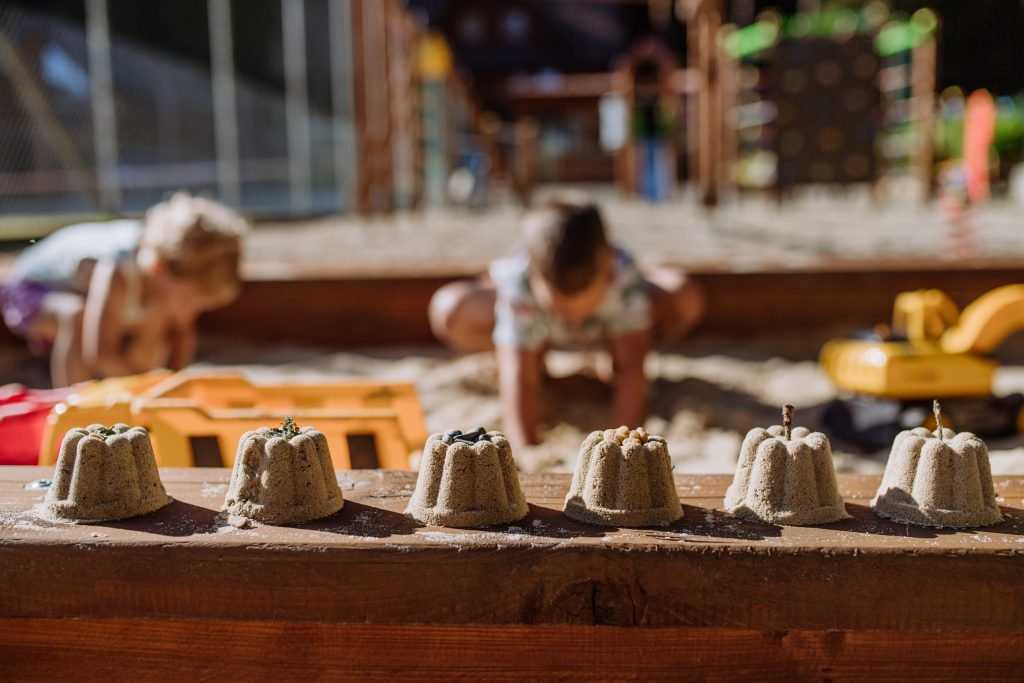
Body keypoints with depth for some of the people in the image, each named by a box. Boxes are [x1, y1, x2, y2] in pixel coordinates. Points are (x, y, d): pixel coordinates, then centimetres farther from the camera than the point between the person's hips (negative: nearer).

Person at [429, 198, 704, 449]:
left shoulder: (624, 278, -38)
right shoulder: (519, 287, -41)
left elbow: (631, 369, -34)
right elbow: (519, 380, -41)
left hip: (608, 331, 1)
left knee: (687, 299, -28)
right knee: (447, 312, -29)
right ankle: (536, 358, -1)